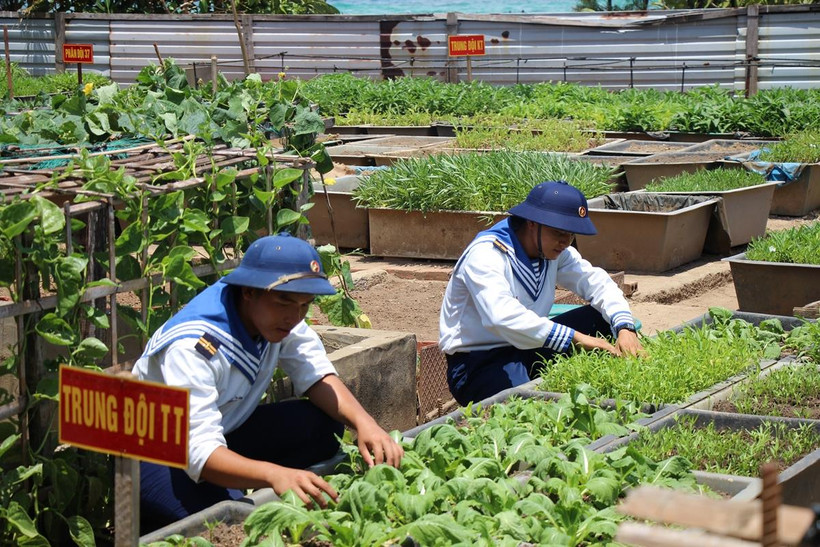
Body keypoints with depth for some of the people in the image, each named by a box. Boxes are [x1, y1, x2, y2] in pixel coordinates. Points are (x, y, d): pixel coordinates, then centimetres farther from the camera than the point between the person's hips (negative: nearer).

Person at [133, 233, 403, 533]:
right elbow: (199, 452, -41)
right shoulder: (192, 347, -33)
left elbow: (316, 376, -7)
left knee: (324, 424, -14)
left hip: (225, 431, 7)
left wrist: (363, 422, -28)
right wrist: (274, 475, -58)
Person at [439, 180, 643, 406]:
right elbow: (503, 316, -36)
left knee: (603, 318, -5)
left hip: (527, 349, 8)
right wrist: (576, 338, -39)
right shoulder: (485, 254, -22)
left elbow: (597, 282, 4)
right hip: (477, 361, -8)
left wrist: (625, 327, -17)